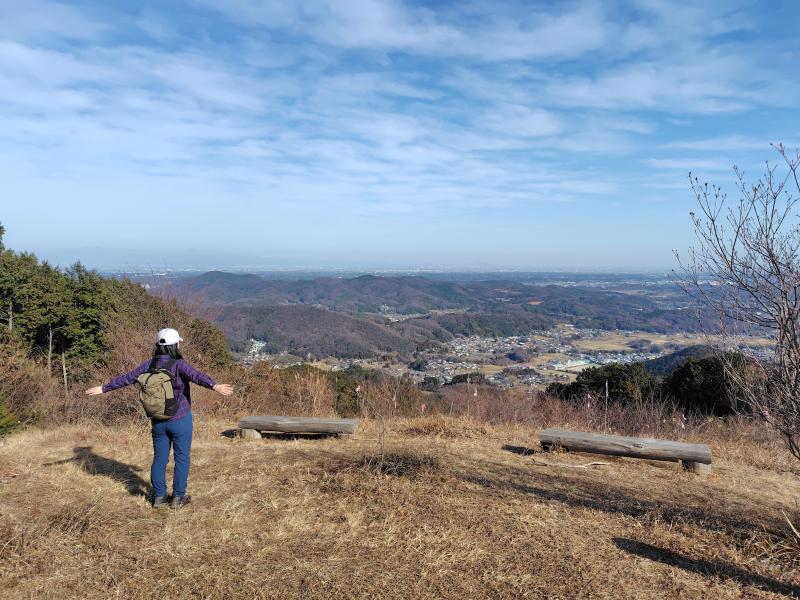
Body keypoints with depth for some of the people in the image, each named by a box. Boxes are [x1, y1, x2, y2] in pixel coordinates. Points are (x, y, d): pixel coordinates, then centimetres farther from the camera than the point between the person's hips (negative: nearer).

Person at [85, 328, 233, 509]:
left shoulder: (149, 365, -1)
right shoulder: (178, 364, -17)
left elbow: (126, 378, 8)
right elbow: (196, 375, -36)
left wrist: (103, 388, 22)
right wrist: (215, 386, -51)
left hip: (158, 421, 5)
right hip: (180, 420, -5)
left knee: (159, 458, 15)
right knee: (182, 458, 8)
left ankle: (159, 497, 23)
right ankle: (178, 497, 14)